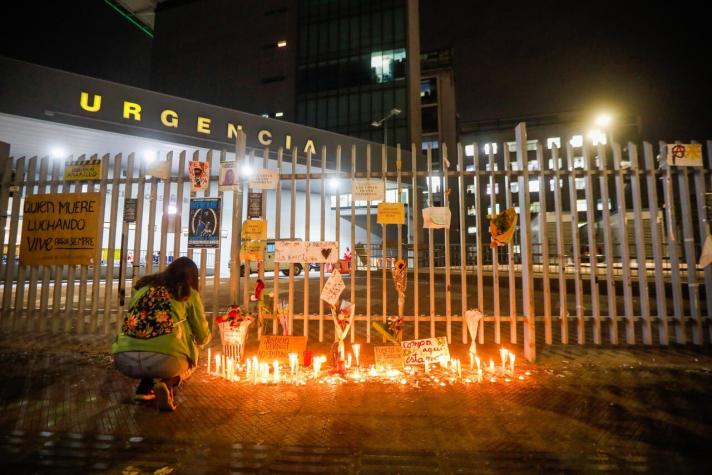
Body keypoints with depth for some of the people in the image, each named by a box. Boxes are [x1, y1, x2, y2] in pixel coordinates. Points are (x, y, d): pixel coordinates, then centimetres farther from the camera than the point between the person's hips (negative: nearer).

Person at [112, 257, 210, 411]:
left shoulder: (143, 286, 22)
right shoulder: (188, 293, 13)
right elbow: (203, 337, 17)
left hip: (124, 359, 5)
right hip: (165, 359, -5)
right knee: (188, 362, 29)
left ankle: (145, 389, 17)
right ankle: (167, 383, 2)